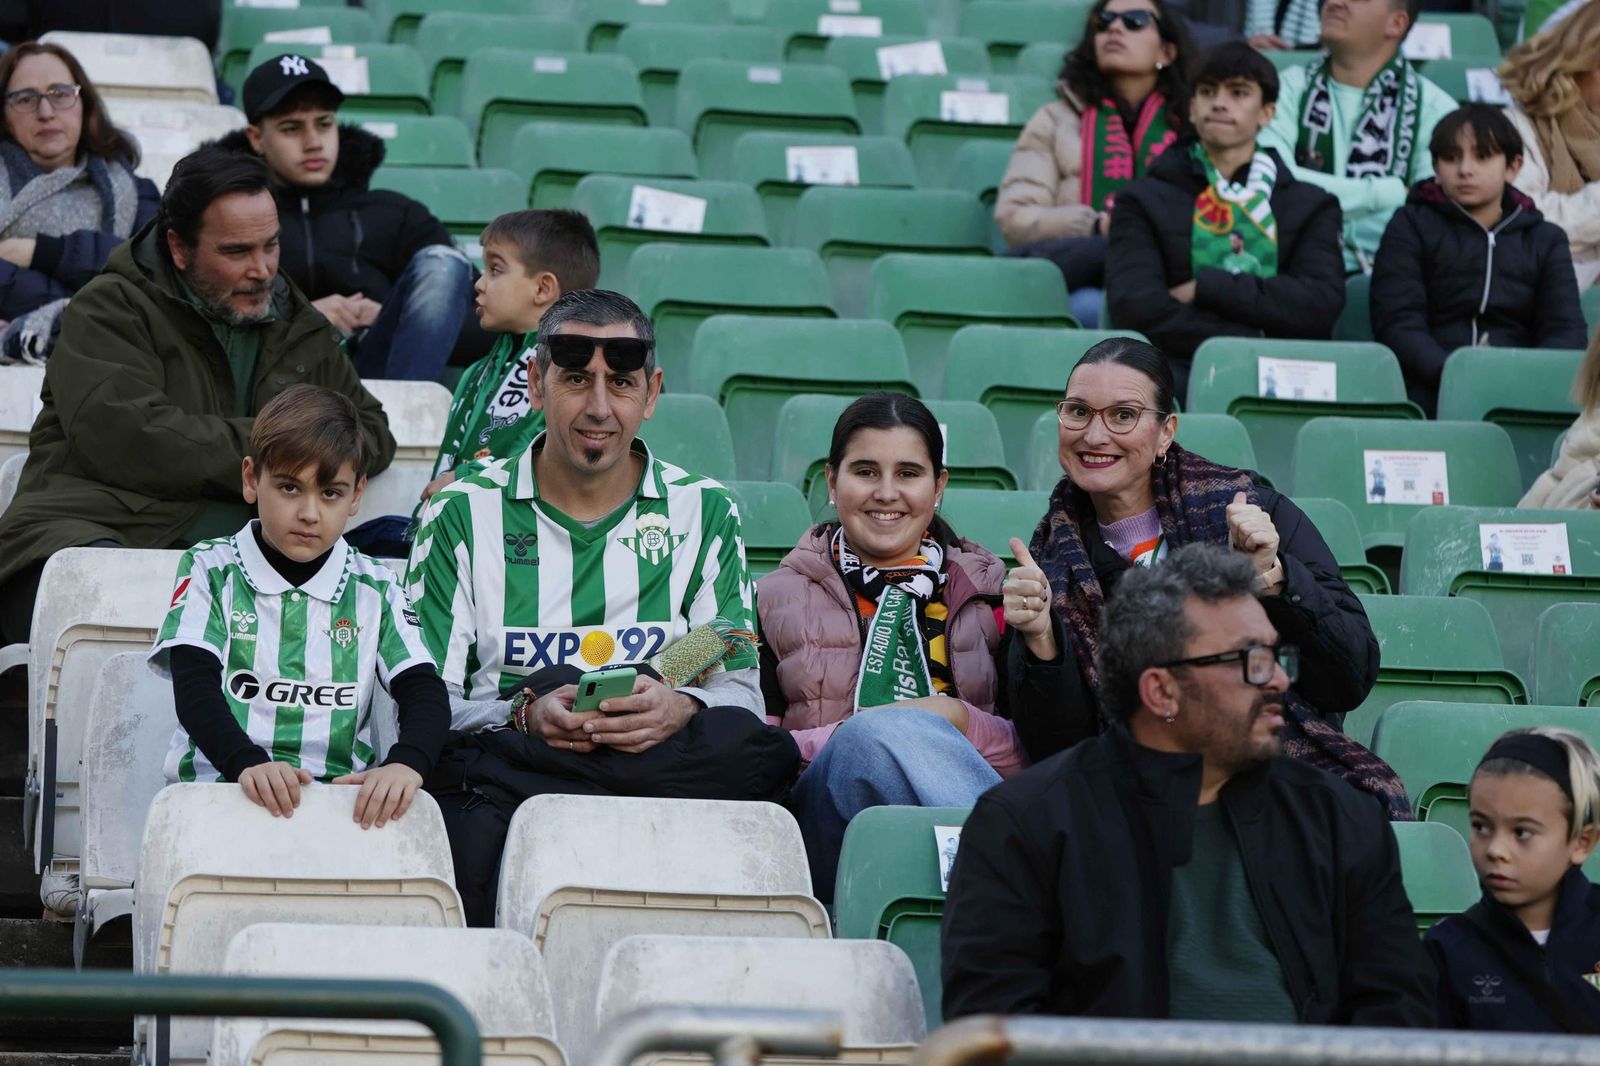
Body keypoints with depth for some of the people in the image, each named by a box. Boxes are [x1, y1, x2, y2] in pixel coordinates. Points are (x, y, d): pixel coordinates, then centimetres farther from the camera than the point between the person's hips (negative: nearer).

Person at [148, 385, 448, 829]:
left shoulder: (375, 589, 16)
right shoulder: (211, 570, 10)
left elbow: (425, 693, 4)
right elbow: (194, 688, -4)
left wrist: (406, 764, -20)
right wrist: (248, 763, -25)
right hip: (219, 785, -3)